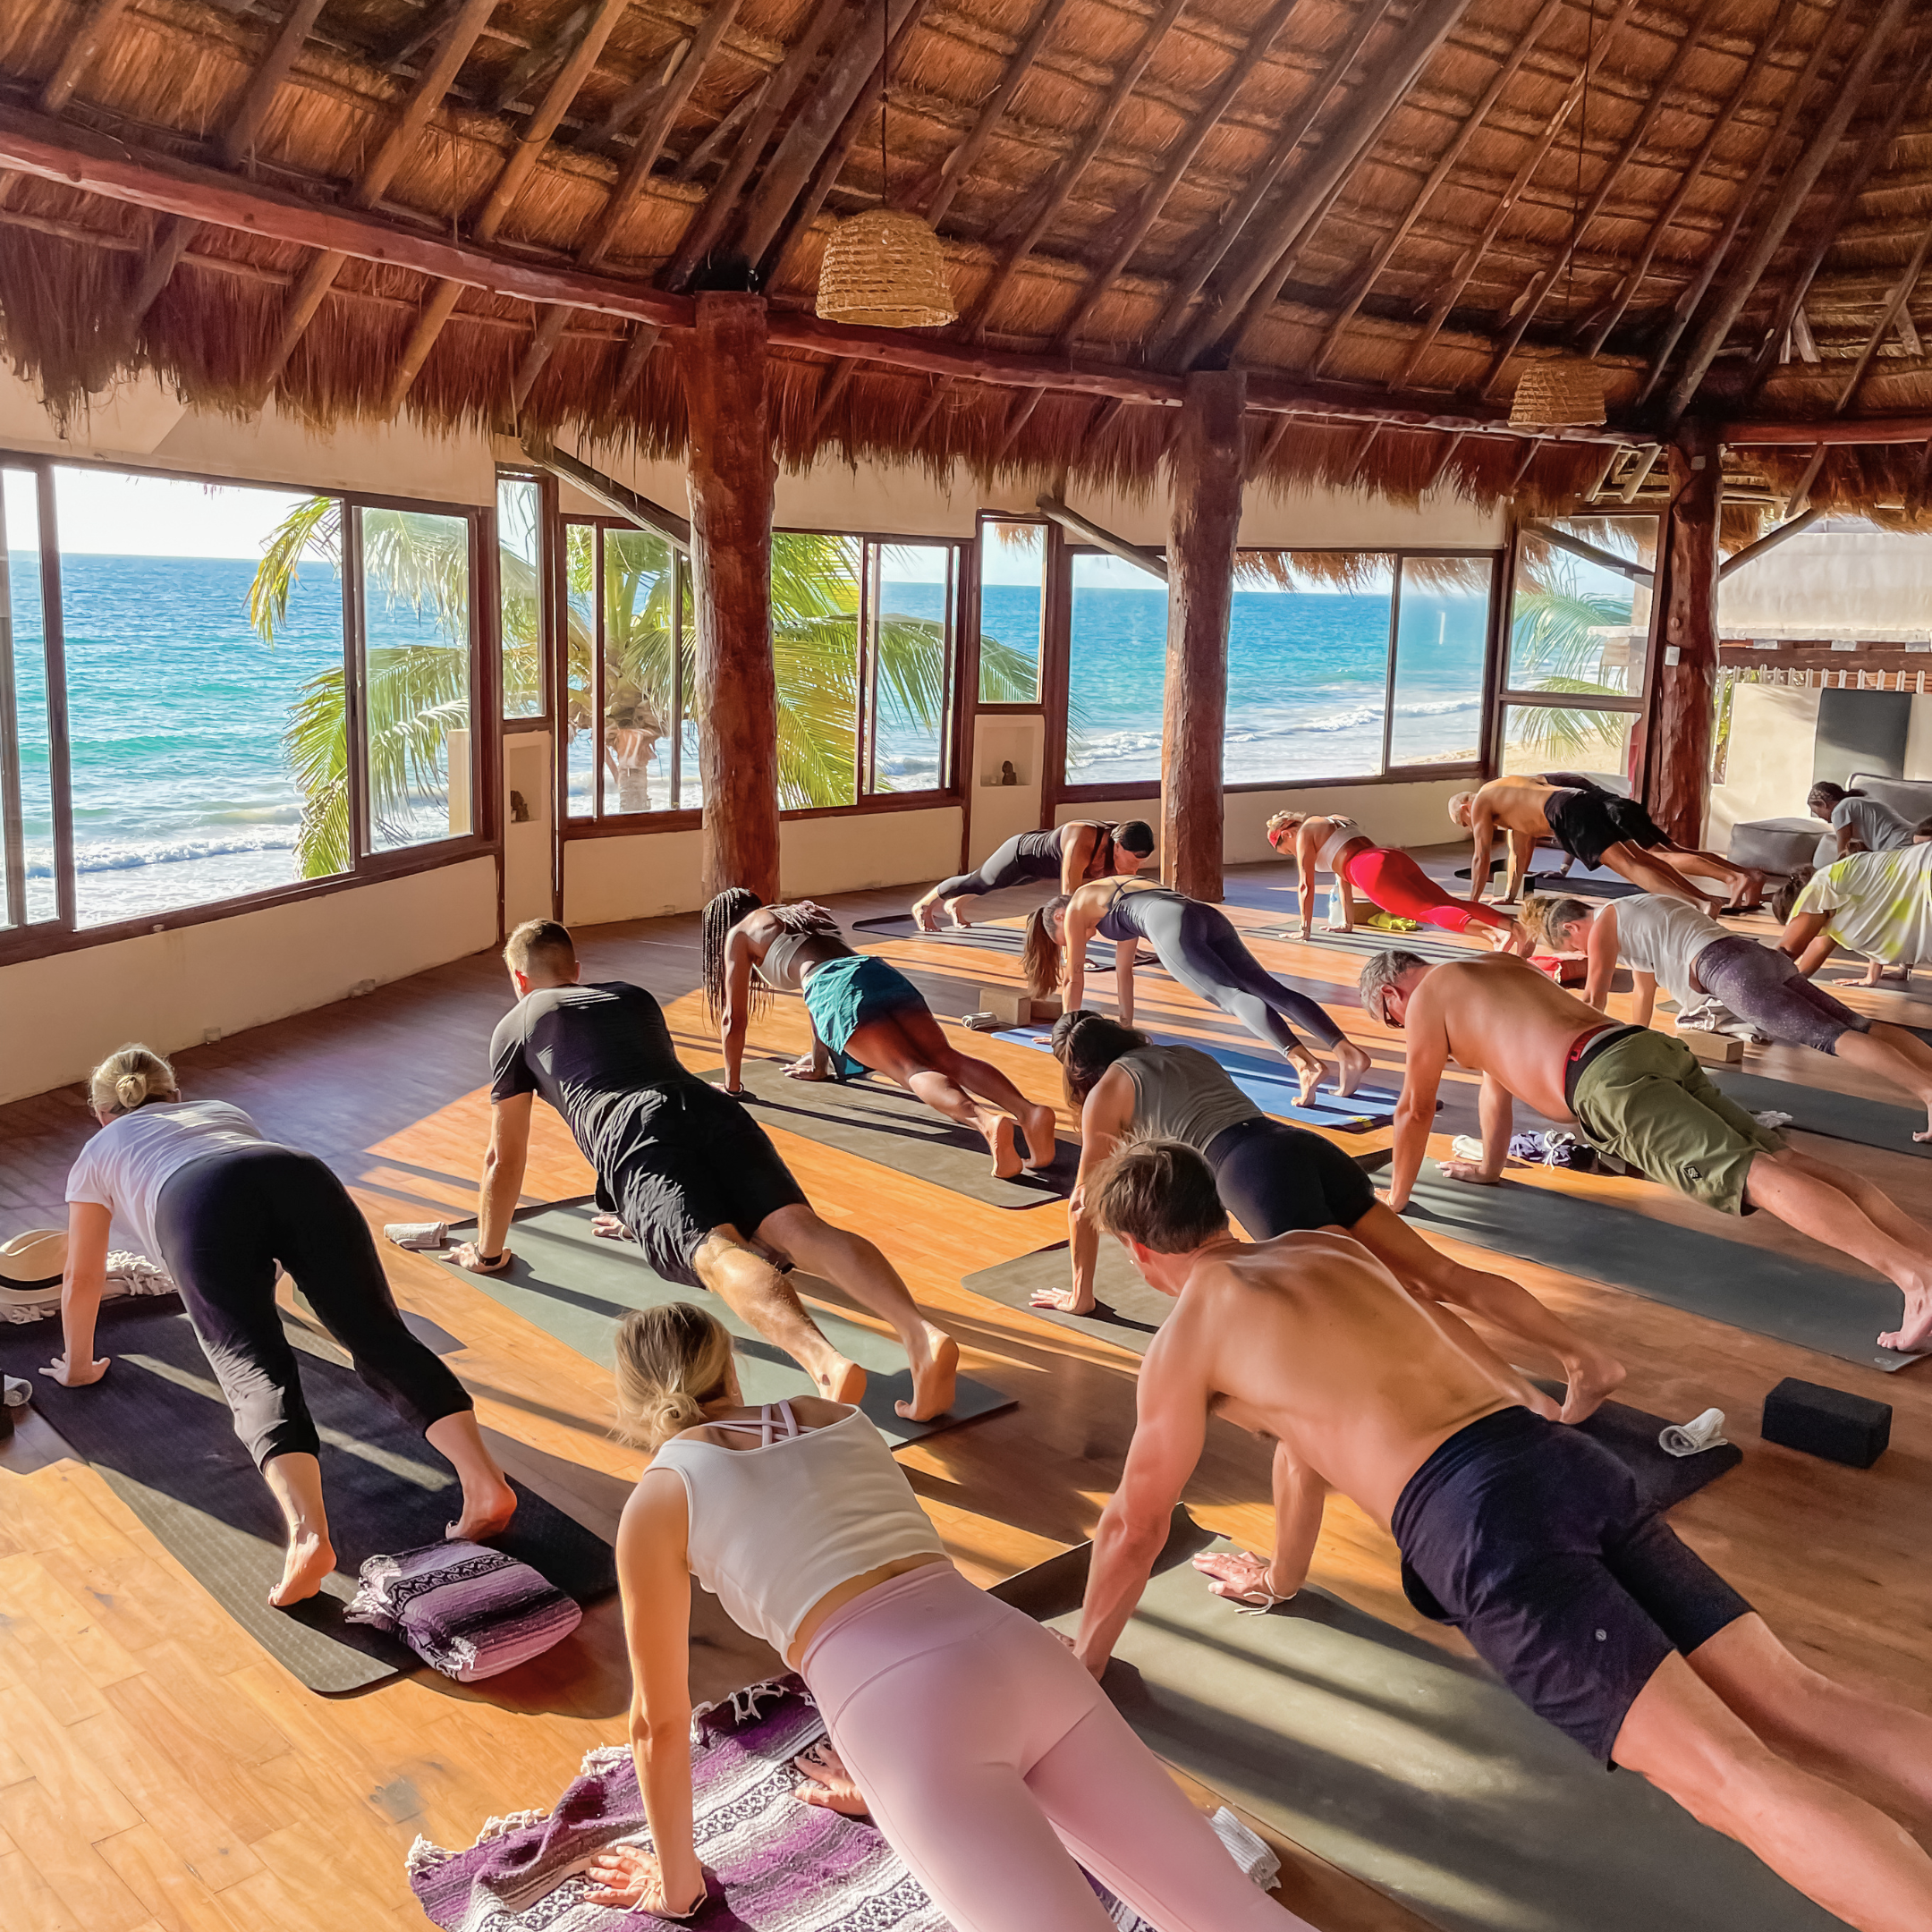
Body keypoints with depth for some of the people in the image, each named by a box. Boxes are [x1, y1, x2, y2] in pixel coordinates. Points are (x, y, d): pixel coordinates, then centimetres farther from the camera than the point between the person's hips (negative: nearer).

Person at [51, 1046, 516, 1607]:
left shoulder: (98, 1152, 38)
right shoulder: (223, 1109, 47)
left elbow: (82, 1279, 42)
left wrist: (78, 1366, 57)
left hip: (199, 1205, -3)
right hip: (303, 1177, 3)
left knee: (254, 1371, -18)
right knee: (378, 1333, -10)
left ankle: (308, 1534, -43)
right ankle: (484, 1481, -31)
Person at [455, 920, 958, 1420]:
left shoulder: (516, 1026, 29)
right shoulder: (633, 996, 41)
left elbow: (505, 1158, 32)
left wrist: (488, 1253, 47)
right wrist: (639, 1214, 66)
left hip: (633, 1137, -4)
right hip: (713, 1109, 4)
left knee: (718, 1255, -27)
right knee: (800, 1229, -17)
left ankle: (825, 1363, -57)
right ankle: (920, 1333, -45)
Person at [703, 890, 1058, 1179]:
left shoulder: (739, 934, 26)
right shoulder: (809, 912, 44)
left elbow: (734, 1017, 24)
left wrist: (732, 1085, 35)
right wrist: (820, 1065, 60)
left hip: (837, 986, -6)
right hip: (882, 971, 6)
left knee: (911, 1070, -23)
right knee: (946, 1057, -14)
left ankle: (986, 1120, -52)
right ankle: (1028, 1111, -41)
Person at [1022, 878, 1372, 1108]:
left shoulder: (1076, 908, 24)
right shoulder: (1115, 894, 45)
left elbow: (1074, 977, 29)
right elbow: (1124, 970, 53)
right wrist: (1126, 1025, 60)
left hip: (1172, 923, -7)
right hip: (1209, 917, 7)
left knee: (1235, 997, -24)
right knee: (1273, 991, -9)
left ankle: (1305, 1064, -44)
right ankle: (1348, 1050, -28)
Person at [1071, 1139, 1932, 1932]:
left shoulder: (1184, 1341, 8)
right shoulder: (1330, 1249, 28)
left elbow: (1134, 1525, 18)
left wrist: (1082, 1661, 36)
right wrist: (1280, 1577, 55)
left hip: (1478, 1523, -7)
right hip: (1572, 1460, 7)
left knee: (1730, 1773, -15)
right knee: (1796, 1702, 1)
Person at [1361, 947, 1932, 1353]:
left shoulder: (1428, 998, 12)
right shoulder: (1499, 966, 37)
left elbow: (1415, 1110, 16)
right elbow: (1498, 1076, 47)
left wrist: (1395, 1198, 28)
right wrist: (1489, 1168, 57)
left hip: (1608, 1081, -8)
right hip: (1656, 1047, 9)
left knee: (1755, 1175, -22)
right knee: (1782, 1157, -3)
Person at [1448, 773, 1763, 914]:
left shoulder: (1481, 803, 18)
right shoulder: (1513, 788, 41)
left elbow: (1481, 858, 16)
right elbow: (1520, 853, 47)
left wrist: (1472, 902, 25)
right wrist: (1509, 897, 50)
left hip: (1569, 810, -8)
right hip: (1598, 797, 8)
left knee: (1629, 864, -25)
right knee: (1665, 853, 0)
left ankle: (1701, 901, -46)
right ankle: (1743, 874, -16)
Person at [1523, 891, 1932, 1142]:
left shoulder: (1602, 926, 7)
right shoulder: (1628, 914, 34)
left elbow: (1593, 999, 11)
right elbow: (1645, 990, 43)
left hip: (1729, 971, -9)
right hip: (1764, 957, 9)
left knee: (1830, 1037, -22)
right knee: (1855, 1025, -3)